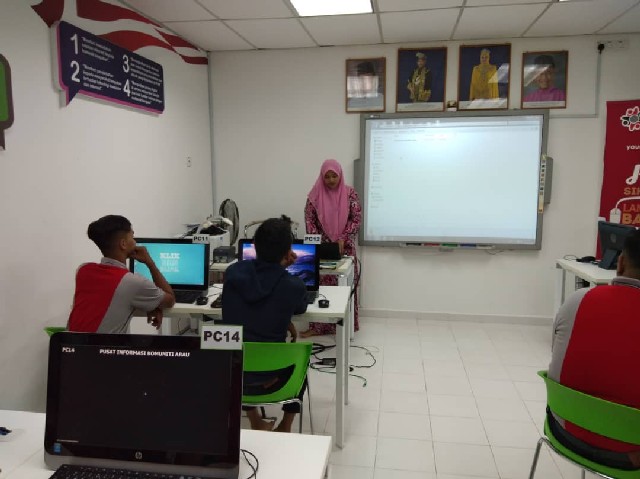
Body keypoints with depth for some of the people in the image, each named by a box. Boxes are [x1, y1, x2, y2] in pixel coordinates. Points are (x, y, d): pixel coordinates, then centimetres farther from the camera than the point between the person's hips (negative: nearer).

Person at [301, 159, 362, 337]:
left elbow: (356, 218, -3)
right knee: (320, 284, 1)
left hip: (345, 247, 0)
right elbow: (309, 220, -1)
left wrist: (343, 239, -13)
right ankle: (317, 325, 7)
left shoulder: (350, 193, -1)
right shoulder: (315, 194, -1)